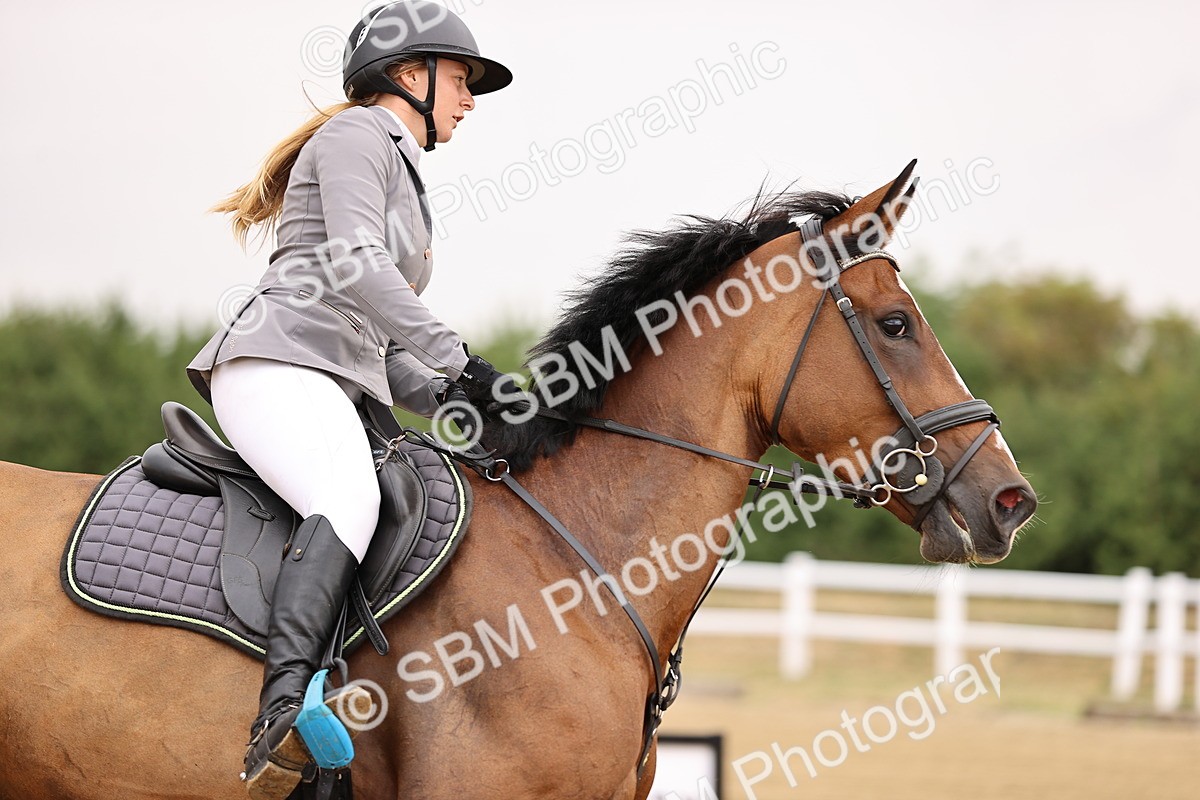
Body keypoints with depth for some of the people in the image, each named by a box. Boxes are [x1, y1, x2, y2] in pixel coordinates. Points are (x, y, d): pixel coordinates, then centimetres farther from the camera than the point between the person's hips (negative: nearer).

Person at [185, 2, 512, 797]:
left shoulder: (402, 179, 33)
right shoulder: (357, 136, 4)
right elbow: (353, 269, -12)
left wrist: (447, 397, 10)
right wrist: (457, 358, -15)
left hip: (333, 394, 10)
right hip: (277, 366, -10)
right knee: (352, 498, -36)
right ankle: (284, 714, -55)